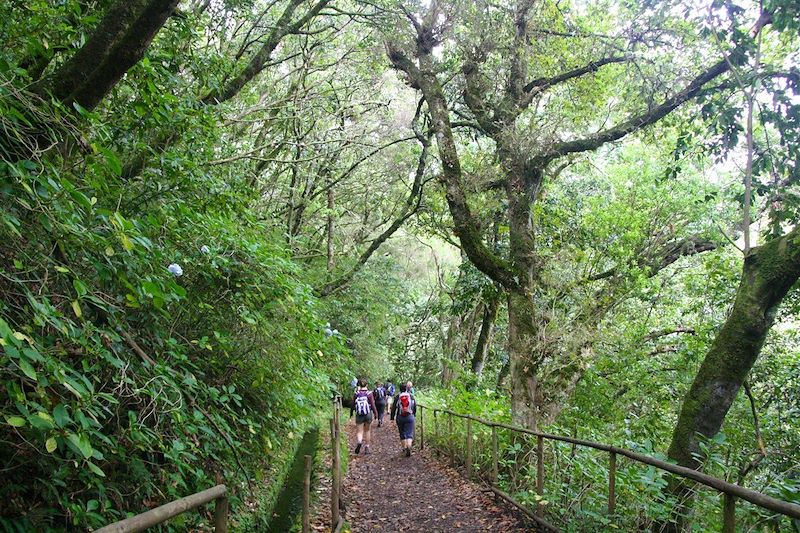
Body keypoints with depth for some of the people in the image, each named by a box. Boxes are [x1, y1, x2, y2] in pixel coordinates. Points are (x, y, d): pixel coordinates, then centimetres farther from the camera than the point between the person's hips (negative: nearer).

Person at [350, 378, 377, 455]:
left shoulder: (356, 394, -6)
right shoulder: (369, 393, -9)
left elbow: (353, 405, 0)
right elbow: (373, 405, -10)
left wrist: (351, 412, 15)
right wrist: (376, 413, 1)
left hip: (359, 415, 0)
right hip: (368, 414, 0)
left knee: (359, 431, 5)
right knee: (367, 431, 18)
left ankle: (359, 442, -26)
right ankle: (367, 448, 22)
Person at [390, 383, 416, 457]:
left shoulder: (397, 397, -2)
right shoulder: (411, 396, 1)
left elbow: (393, 408, 0)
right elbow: (415, 406, 8)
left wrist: (392, 417, 8)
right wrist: (414, 414, 24)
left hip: (400, 418, 0)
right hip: (410, 417, 0)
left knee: (402, 434, 16)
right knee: (409, 434, -2)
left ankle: (404, 448, 22)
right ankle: (408, 447, -22)